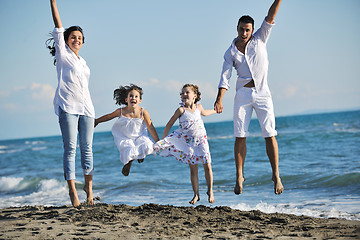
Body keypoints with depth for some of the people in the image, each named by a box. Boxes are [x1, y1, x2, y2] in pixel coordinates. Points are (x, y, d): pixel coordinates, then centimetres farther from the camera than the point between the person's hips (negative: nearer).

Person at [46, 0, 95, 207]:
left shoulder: (83, 62, 22)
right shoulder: (63, 54, 7)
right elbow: (58, 25, 1)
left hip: (86, 107, 5)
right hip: (67, 106, -5)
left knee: (87, 148, 3)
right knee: (70, 148, -9)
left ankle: (89, 186, 12)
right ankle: (72, 190, -10)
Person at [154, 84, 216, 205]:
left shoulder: (198, 107, 3)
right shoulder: (181, 110, -9)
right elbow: (169, 124, -5)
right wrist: (162, 140, -8)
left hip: (201, 140, 2)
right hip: (188, 141, -2)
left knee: (207, 165, -5)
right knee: (193, 168, -1)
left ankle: (210, 191, 10)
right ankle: (196, 194, 8)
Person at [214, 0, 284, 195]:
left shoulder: (259, 39, 5)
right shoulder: (231, 53, 4)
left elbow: (270, 17, -4)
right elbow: (225, 78, -2)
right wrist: (219, 99, -14)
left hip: (262, 93, 0)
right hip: (243, 95, 1)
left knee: (270, 135, -5)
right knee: (240, 136, -3)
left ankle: (276, 175, 1)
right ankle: (239, 176, 5)